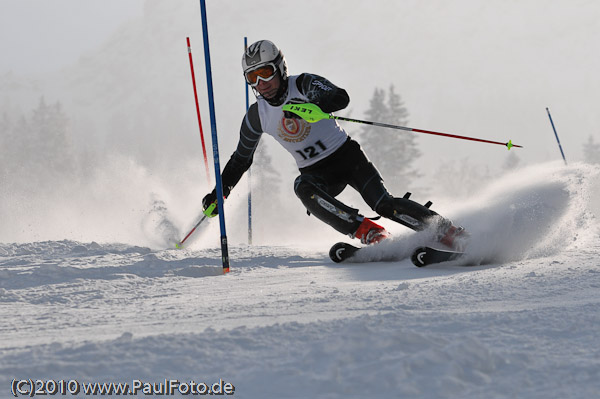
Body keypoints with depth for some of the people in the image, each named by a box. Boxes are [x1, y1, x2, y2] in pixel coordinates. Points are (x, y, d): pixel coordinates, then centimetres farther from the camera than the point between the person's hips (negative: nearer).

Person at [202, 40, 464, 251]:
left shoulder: (303, 85, -14)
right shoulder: (256, 116, -1)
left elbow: (341, 98, -34)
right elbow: (241, 158, 14)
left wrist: (308, 107, -51)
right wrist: (220, 192, 8)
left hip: (347, 156, -3)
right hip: (316, 172, 3)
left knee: (384, 204, -22)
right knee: (303, 189, -32)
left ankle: (445, 230, -11)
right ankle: (368, 233, -36)